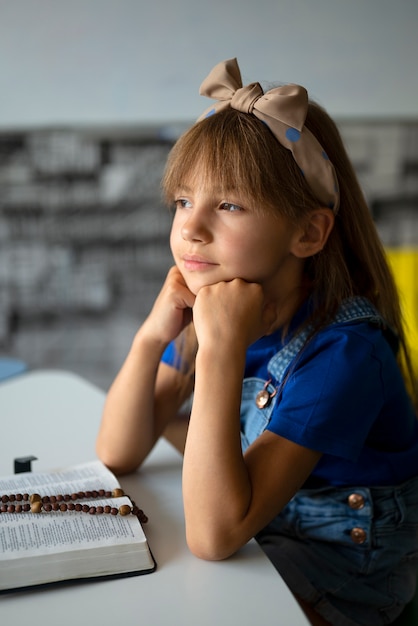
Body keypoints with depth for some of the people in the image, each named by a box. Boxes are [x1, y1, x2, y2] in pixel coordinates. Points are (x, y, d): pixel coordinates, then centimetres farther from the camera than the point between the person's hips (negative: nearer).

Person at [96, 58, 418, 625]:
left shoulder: (343, 349, -30)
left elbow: (214, 536, -34)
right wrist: (152, 336, -22)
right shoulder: (209, 308, -10)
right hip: (253, 531, 6)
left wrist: (221, 351, -40)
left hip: (341, 574, -5)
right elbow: (119, 455, -7)